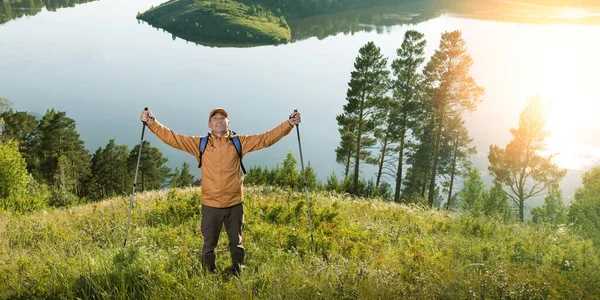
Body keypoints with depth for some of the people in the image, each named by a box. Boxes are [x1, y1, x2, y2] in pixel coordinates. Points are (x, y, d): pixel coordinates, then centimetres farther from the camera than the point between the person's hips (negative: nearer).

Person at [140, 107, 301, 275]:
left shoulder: (239, 142, 2)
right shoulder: (200, 144, 2)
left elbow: (266, 138, -2)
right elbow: (172, 138, -2)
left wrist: (289, 124, -9)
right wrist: (151, 122, -11)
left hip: (235, 205, 1)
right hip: (210, 206, 0)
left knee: (237, 243, 16)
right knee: (209, 245, 13)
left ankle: (239, 276, 33)